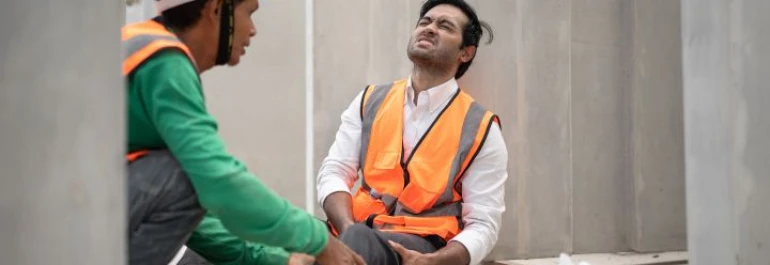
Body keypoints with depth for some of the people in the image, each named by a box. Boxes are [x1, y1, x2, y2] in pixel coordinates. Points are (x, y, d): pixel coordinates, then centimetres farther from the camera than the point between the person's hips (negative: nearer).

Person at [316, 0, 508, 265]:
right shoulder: (369, 102, 11)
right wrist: (349, 231, -15)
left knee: (360, 243, -34)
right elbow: (334, 172, 6)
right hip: (360, 233, 3)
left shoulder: (481, 129, 1)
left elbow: (483, 226, -2)